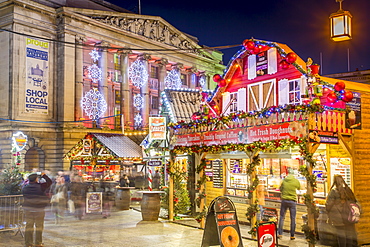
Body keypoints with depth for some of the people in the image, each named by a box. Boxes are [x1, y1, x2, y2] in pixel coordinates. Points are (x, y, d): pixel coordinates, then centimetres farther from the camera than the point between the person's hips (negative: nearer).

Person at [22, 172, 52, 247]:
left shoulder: (25, 187, 0)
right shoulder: (40, 186, -14)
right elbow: (49, 182, -4)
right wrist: (44, 175, 5)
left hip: (28, 209, 4)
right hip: (38, 209, -4)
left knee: (29, 226, 10)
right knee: (39, 226, 8)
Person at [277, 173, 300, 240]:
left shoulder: (284, 180, 3)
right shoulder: (296, 181, -2)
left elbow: (280, 189, 14)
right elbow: (299, 188, 16)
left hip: (284, 200, 1)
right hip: (292, 201, -1)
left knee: (282, 217, 9)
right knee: (293, 218, 6)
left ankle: (280, 234, 9)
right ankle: (292, 235, 9)